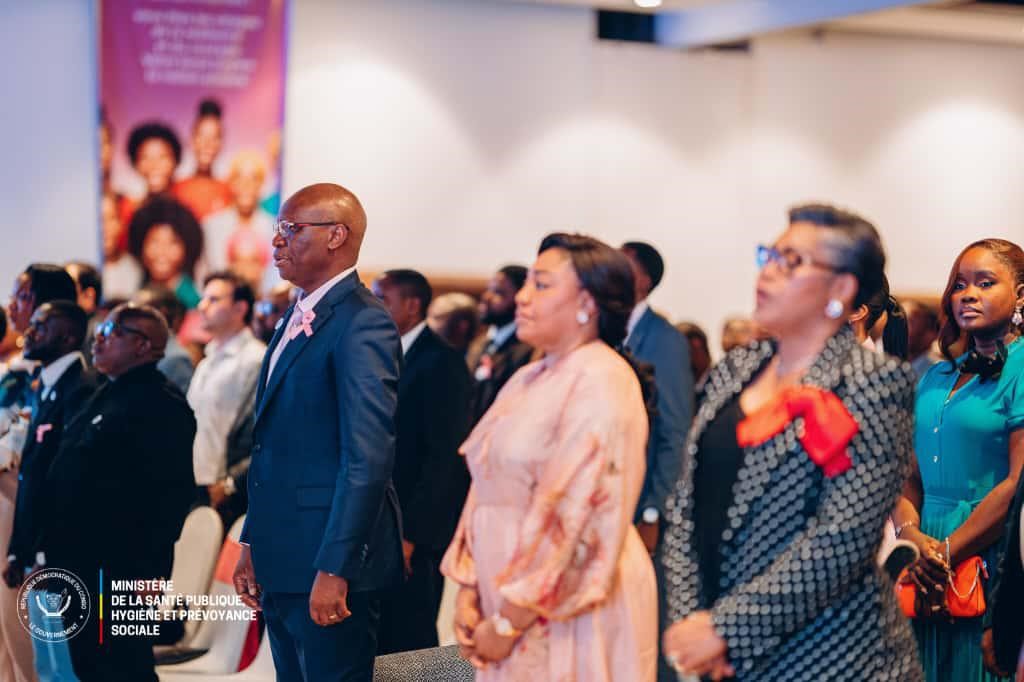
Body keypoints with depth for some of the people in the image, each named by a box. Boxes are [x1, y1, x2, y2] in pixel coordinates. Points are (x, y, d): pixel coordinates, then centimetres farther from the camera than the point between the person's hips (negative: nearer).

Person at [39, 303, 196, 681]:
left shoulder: (162, 405, -12)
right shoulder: (105, 396, 17)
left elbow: (174, 492, -19)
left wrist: (149, 570, -22)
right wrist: (54, 548, 17)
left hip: (119, 569, -9)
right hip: (80, 564, 9)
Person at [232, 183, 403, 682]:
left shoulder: (362, 324, -15)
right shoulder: (297, 318, 15)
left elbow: (368, 458, -21)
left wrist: (334, 570, -23)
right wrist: (253, 545, 16)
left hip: (330, 559, -9)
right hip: (281, 561, 9)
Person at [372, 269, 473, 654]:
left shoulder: (442, 362, -10)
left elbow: (445, 456, -16)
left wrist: (410, 533, -19)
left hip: (415, 534, -7)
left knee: (408, 648, -2)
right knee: (376, 647, 9)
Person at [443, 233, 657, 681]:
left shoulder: (600, 381, -14)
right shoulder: (527, 381, 11)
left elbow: (575, 515, -20)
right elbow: (488, 492, 11)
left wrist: (508, 623, -16)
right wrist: (469, 593, 2)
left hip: (570, 614, -7)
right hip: (508, 599, 7)